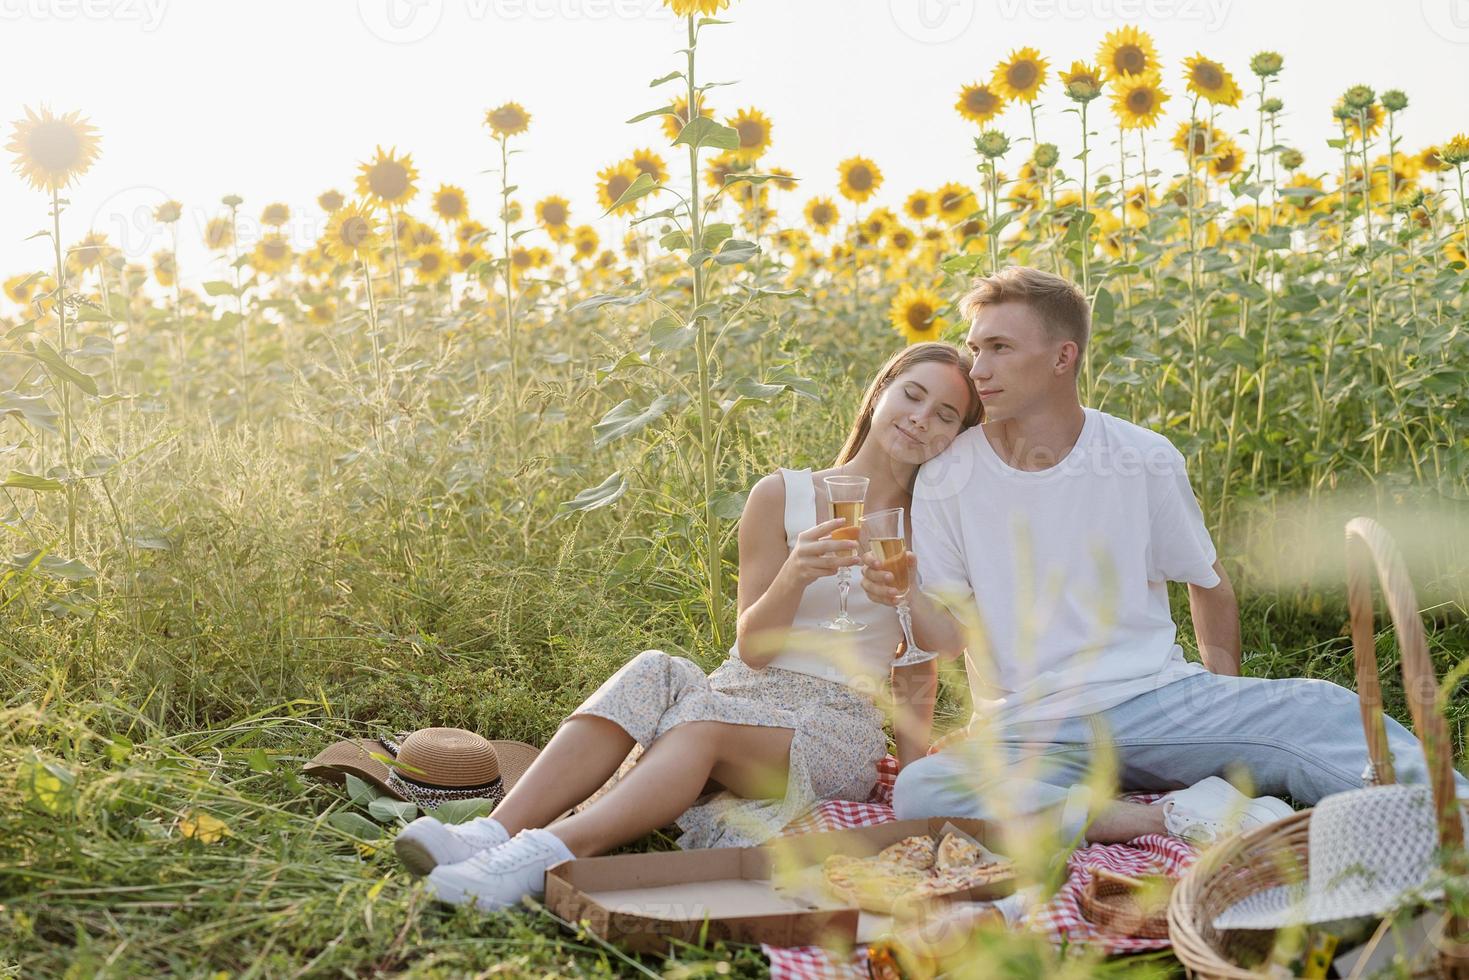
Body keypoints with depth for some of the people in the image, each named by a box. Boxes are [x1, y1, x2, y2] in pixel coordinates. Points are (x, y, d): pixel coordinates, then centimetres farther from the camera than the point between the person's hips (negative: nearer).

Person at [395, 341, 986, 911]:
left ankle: (550, 853, -53)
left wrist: (912, 763, -2)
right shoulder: (781, 497, 5)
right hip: (747, 693, 2)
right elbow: (754, 649, -1)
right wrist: (795, 576, -19)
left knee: (705, 723, -34)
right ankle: (496, 831, -44)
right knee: (653, 676, -32)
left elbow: (918, 672, 12)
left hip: (838, 725, -2)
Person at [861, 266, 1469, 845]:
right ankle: (1182, 814, -29)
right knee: (919, 790, -33)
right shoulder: (945, 483, -1)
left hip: (1160, 700, 1)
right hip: (1029, 734, 0)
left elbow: (1208, 584, 14)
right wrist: (910, 599, -22)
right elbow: (951, 634, 1)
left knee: (1324, 712, -26)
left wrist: (1230, 718, 7)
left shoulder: (1144, 461, 1)